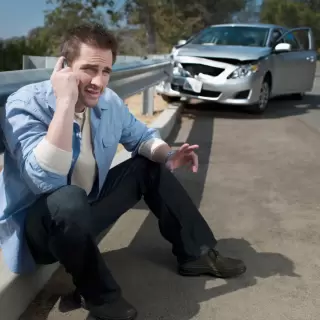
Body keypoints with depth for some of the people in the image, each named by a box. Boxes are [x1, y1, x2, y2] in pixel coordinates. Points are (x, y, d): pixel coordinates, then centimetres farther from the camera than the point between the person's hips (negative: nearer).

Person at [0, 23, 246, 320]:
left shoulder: (108, 102, -5)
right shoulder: (25, 105, -25)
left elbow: (141, 136, 11)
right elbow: (45, 181, -39)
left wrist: (167, 156, -11)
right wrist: (65, 103, -40)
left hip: (87, 208, 7)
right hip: (34, 225, -7)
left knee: (151, 166, 5)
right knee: (69, 199, -40)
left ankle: (197, 253, 12)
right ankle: (97, 293, -13)